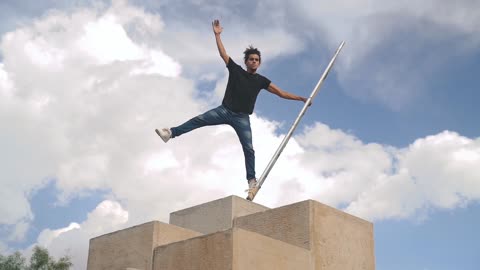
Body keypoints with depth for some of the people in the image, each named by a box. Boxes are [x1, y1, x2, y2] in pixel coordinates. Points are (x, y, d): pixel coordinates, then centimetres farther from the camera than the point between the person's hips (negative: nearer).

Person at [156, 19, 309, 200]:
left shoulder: (261, 81, 5)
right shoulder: (236, 70, 4)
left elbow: (280, 93, 3)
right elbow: (223, 54, -1)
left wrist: (300, 98, -4)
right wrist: (217, 35, -8)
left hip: (241, 118, 0)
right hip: (224, 110, 0)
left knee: (248, 149, -9)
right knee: (199, 120, -14)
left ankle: (252, 182, -9)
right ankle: (171, 133, -10)